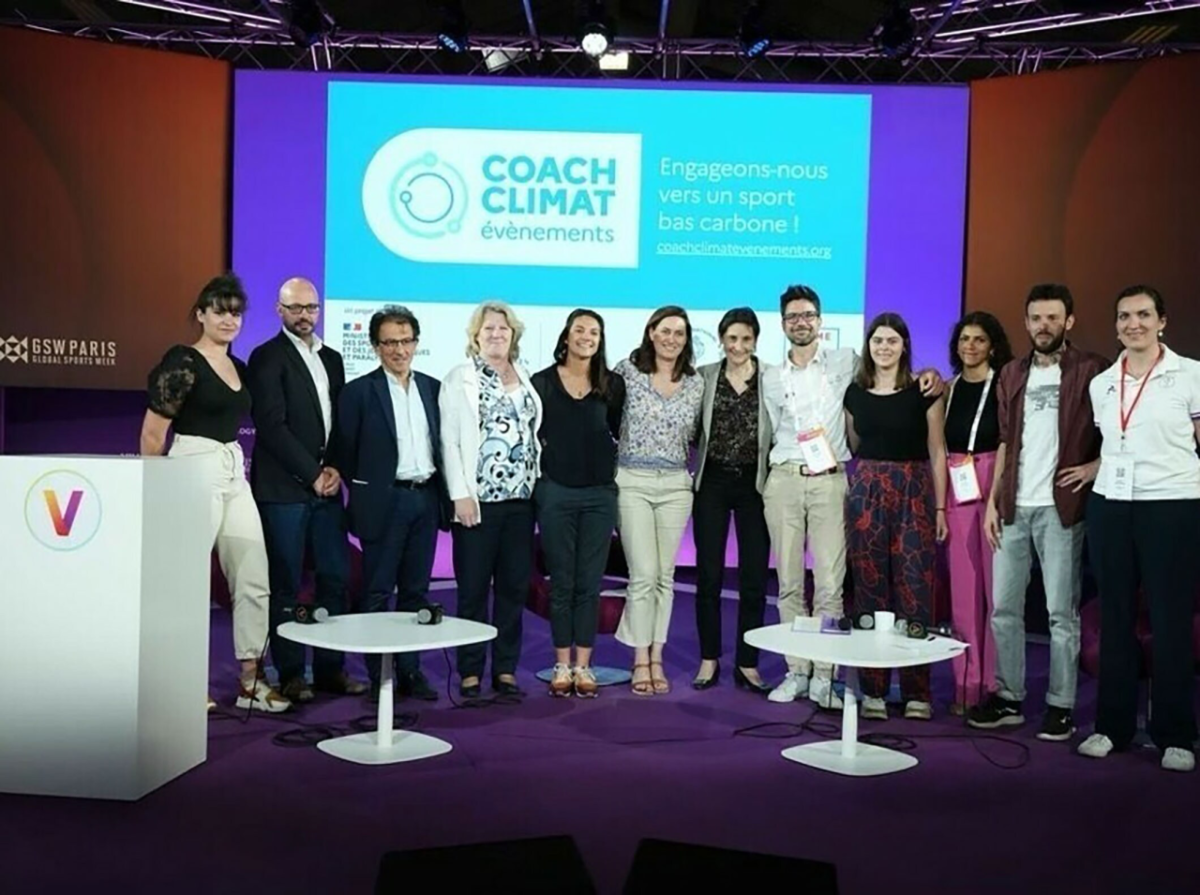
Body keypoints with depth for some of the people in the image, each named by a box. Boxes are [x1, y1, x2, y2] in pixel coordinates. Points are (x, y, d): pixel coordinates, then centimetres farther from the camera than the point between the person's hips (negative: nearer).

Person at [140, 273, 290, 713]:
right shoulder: (183, 362, -8)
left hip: (234, 474, 8)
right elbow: (153, 432, -8)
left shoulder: (239, 368, 14)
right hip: (194, 471, -8)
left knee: (254, 579, 6)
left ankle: (250, 680, 14)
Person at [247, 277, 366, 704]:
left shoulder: (332, 359, 17)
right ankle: (290, 674, 8)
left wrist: (335, 469, 0)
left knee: (335, 578, 5)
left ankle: (330, 668, 14)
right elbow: (272, 426, -11)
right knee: (287, 585, 0)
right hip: (283, 489, -6)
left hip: (326, 487, 6)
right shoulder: (267, 357, -3)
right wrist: (312, 474, -11)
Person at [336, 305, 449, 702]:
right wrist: (364, 492, 1)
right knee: (378, 593, 2)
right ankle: (378, 677, 9)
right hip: (384, 502, -5)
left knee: (415, 591, 10)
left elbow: (440, 444, 13)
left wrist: (442, 492, 6)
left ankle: (410, 671, 18)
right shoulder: (359, 392, -3)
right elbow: (346, 453, -2)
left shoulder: (432, 387, 10)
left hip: (426, 498, 5)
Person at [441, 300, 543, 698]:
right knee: (473, 588, 1)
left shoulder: (527, 379, 13)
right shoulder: (459, 379, 1)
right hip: (478, 500, -4)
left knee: (514, 587, 7)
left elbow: (535, 435, 14)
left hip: (521, 499, 4)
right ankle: (470, 672, 9)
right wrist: (461, 495, -12)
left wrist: (539, 484, 5)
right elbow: (449, 441, -4)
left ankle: (506, 669, 15)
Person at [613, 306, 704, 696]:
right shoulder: (627, 371, -2)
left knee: (665, 576, 6)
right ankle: (640, 662, 5)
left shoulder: (696, 383, 7)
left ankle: (656, 659, 15)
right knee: (644, 575, -6)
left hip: (675, 485, 3)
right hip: (632, 482, -3)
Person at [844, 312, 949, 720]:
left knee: (914, 590, -5)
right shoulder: (855, 392, 8)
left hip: (914, 493, -2)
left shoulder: (923, 391, 0)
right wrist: (857, 490, 6)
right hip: (866, 493, 3)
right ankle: (873, 689, 10)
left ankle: (916, 692, 4)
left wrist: (940, 508, -3)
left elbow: (937, 453, 1)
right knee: (869, 588, 3)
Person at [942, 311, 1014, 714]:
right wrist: (939, 504, 6)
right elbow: (939, 449, 13)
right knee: (962, 590, 6)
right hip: (957, 492, 4)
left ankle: (996, 686, 7)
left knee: (995, 587, -2)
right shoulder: (949, 389, 13)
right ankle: (966, 685, 14)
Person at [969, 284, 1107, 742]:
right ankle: (1008, 697, 17)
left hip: (1060, 507, -5)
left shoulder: (1092, 370, -2)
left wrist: (1095, 466, -14)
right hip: (1013, 508, 5)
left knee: (1061, 611, 0)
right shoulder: (1012, 374, 14)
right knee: (1003, 608, 7)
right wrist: (992, 501, 9)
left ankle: (1060, 706, 8)